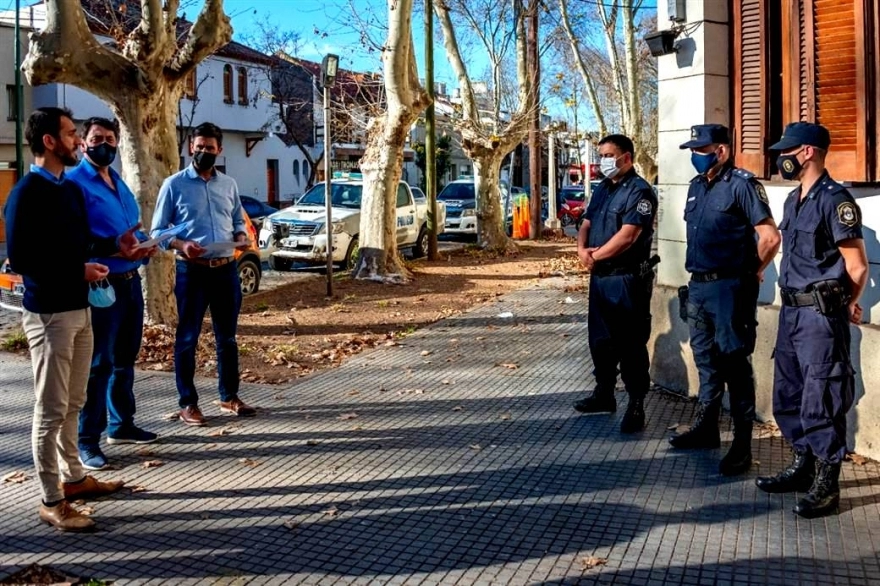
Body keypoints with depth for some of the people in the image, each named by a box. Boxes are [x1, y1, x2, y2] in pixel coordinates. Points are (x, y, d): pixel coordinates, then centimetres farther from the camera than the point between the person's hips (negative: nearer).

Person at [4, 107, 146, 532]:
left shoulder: (71, 188, 12)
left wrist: (115, 246, 2)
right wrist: (79, 271, -18)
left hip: (79, 309, 9)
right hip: (48, 314, -8)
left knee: (73, 403, 17)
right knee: (51, 410, -1)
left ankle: (73, 477, 31)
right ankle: (52, 501, 8)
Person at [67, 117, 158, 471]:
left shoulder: (119, 182, 17)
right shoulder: (75, 183, -9)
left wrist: (145, 244, 4)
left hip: (130, 280, 9)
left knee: (124, 358, 16)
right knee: (98, 362, -6)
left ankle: (121, 425, 29)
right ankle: (86, 440, 1)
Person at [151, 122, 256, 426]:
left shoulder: (229, 184, 10)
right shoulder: (174, 184, -3)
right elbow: (158, 231, -2)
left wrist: (241, 237, -3)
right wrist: (181, 246, -21)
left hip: (226, 269, 4)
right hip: (192, 271, -4)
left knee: (227, 337, 13)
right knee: (188, 338, 3)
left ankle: (229, 397, 25)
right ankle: (188, 403, 12)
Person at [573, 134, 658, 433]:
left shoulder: (639, 191, -13)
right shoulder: (602, 189, 15)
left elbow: (628, 235, -21)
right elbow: (586, 224, 14)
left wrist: (595, 255, -12)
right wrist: (582, 250, -7)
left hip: (627, 279, -9)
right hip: (600, 277, 9)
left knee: (630, 344, -4)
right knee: (600, 338, 16)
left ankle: (636, 405, 3)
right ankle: (604, 393, 30)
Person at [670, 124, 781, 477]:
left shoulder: (741, 185, -12)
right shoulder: (696, 187, 13)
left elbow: (770, 237, -14)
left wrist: (751, 274, -4)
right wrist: (699, 274, 15)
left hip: (730, 288, -8)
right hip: (699, 286, 8)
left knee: (735, 365, -3)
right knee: (706, 361, 17)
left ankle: (742, 445, 4)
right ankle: (706, 428, 30)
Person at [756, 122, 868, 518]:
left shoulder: (834, 199, -14)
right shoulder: (794, 200, 13)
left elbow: (857, 267, -12)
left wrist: (844, 306, 2)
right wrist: (794, 303, 13)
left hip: (821, 314, -9)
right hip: (792, 310, 9)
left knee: (821, 402, -2)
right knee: (787, 397, 16)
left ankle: (826, 485, 9)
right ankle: (803, 467, 30)